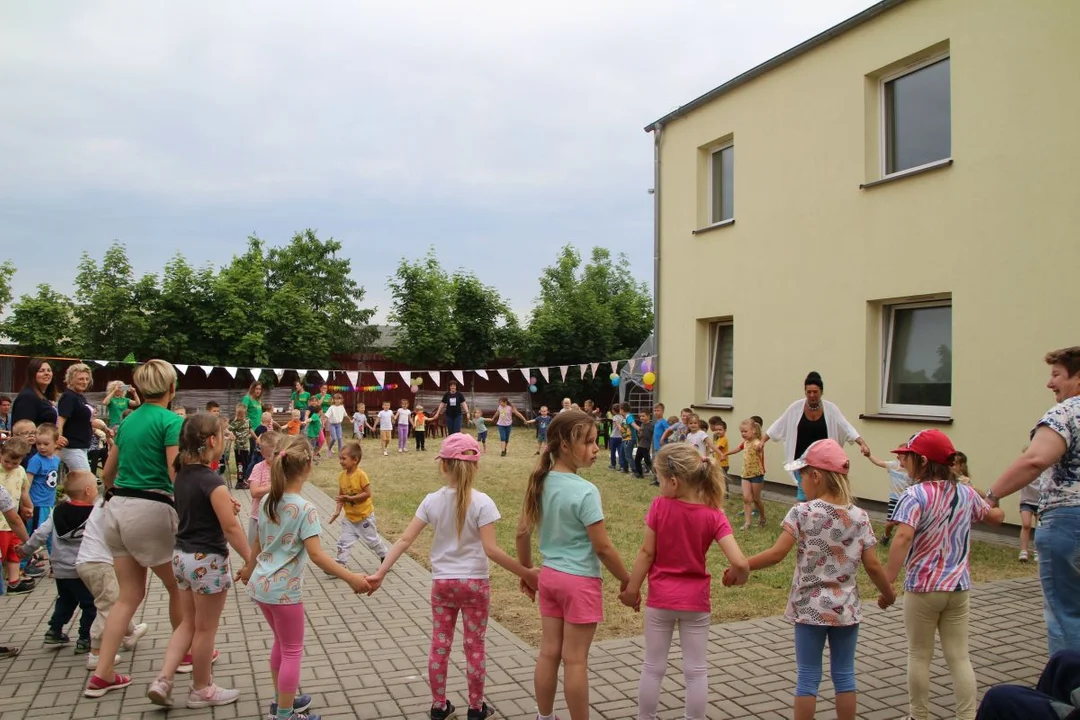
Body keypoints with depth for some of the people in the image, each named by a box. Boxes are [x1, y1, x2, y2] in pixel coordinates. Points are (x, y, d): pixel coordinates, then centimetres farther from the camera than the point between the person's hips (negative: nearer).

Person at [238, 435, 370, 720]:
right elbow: (316, 555, -26)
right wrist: (351, 578, -24)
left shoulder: (267, 501, 1)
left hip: (260, 585, 8)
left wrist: (249, 568, 31)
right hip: (284, 590, -8)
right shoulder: (305, 508, -21)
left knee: (281, 643, 25)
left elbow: (258, 543, 13)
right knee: (292, 651, 9)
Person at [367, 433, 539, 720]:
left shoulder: (432, 501, -6)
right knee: (474, 648, 12)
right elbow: (491, 550, -21)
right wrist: (526, 573, -14)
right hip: (474, 583, -2)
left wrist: (379, 573, -2)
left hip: (442, 583, 3)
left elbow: (405, 540, -7)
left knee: (439, 646, 15)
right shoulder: (481, 502, -16)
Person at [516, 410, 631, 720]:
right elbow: (602, 547, -18)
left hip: (550, 576, 7)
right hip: (581, 581, -6)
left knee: (548, 653, 17)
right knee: (575, 660, 6)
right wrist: (626, 579, -4)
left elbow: (522, 532, 5)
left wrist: (526, 571, 18)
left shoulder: (541, 482, -2)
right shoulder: (585, 491, -22)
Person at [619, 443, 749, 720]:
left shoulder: (659, 507, -16)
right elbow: (740, 563, -20)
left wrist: (632, 589, 3)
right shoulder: (714, 516, -14)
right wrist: (739, 578, 3)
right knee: (696, 671, 14)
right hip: (696, 601, 0)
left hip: (660, 598, 0)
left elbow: (647, 553, -9)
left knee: (653, 668, 15)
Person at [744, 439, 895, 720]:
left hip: (810, 607, -3)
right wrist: (889, 594, 17)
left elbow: (776, 554, -17)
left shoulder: (802, 513, -14)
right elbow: (872, 565, -1)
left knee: (808, 678, 8)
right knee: (844, 675, 16)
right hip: (846, 608, 3)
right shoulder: (860, 516, -4)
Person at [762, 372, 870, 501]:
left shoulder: (830, 409, -7)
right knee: (803, 493, -3)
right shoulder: (796, 407, -7)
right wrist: (763, 440, 1)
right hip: (802, 459, 0)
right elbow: (779, 426, 0)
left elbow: (847, 428, -9)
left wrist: (863, 443, -21)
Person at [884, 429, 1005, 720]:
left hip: (922, 588, -5)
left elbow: (903, 537, -31)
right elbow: (996, 517, 19)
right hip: (958, 587, 5)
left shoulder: (915, 496, -18)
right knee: (959, 657, 12)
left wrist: (888, 580, -29)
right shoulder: (966, 493, 1)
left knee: (919, 656, 11)